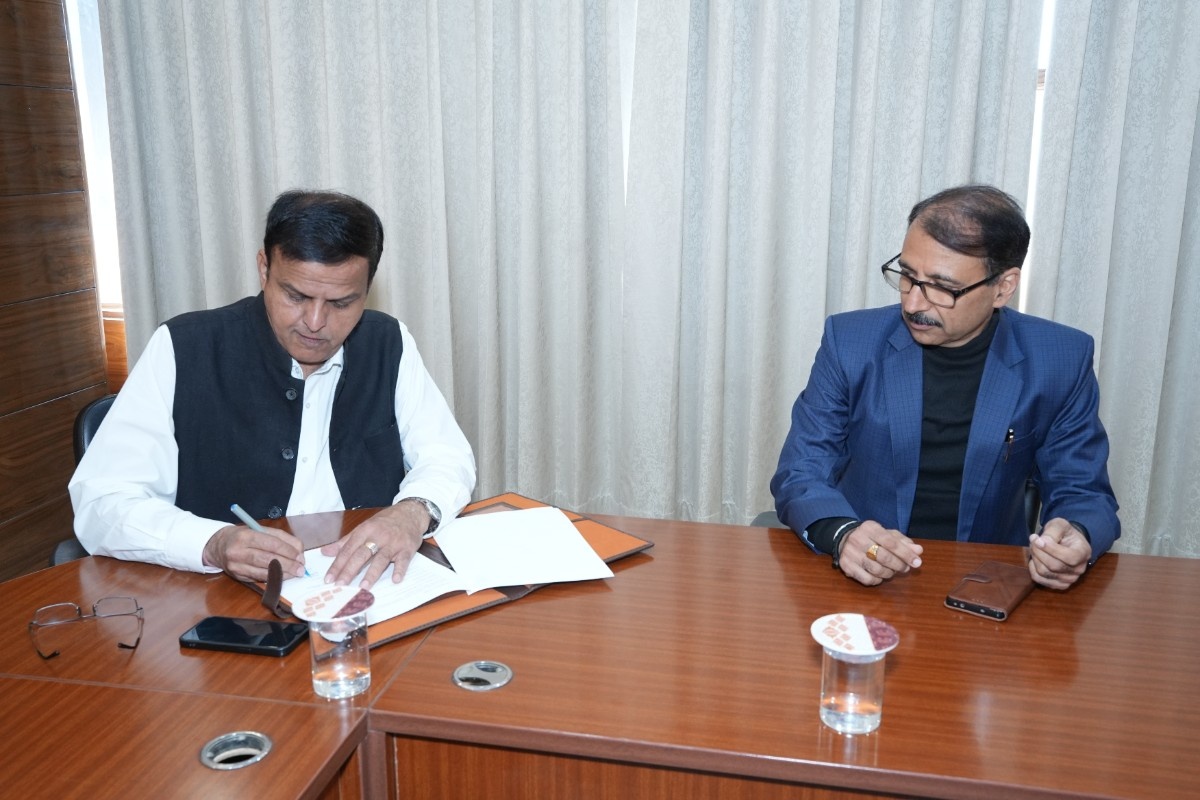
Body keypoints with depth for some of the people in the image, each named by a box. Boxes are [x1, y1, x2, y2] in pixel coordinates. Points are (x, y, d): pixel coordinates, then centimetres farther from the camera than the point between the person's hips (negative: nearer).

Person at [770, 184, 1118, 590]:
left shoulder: (1061, 361, -5)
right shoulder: (850, 341, -6)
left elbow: (1084, 494, 3)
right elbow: (799, 475, -5)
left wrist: (1075, 538, -21)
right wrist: (842, 535, -26)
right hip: (861, 581, -3)